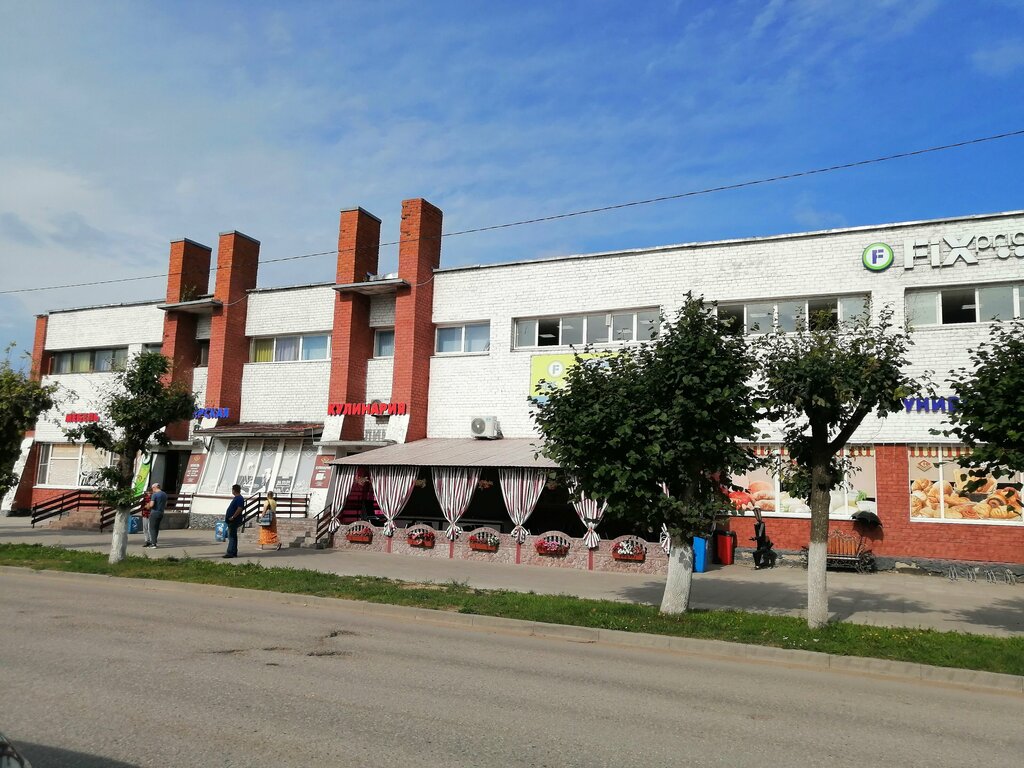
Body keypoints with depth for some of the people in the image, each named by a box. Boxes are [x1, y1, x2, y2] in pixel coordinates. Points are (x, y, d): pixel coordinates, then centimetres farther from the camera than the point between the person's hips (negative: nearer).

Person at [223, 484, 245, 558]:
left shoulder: (239, 499, -16)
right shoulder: (236, 498, 17)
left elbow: (239, 509, -25)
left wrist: (232, 517, -23)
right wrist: (228, 516, 19)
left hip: (234, 521, -10)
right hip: (232, 521, 11)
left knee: (232, 537, -10)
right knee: (233, 536, 13)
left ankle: (230, 553, -10)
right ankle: (234, 552, 18)